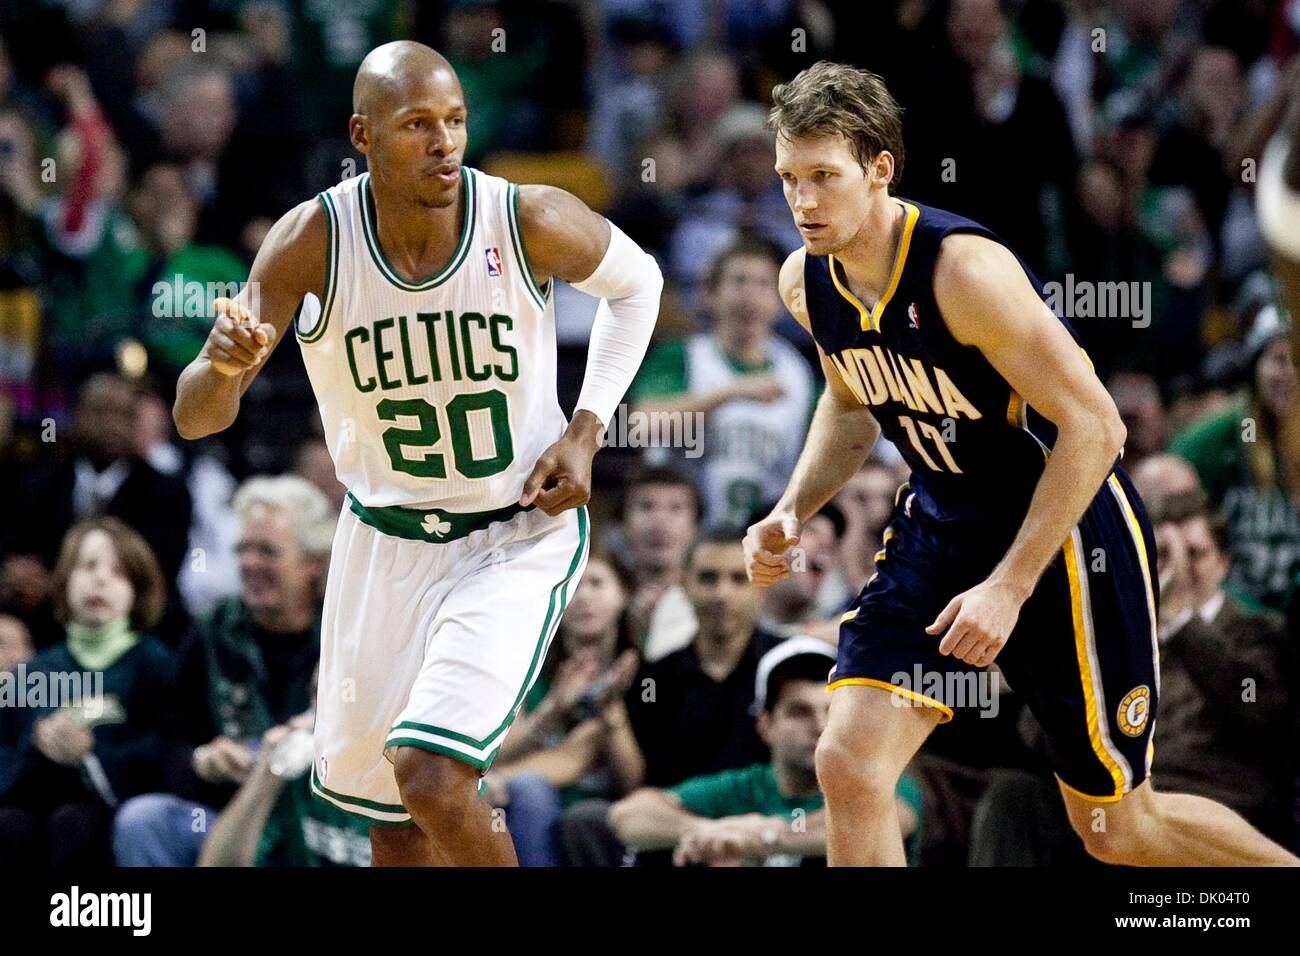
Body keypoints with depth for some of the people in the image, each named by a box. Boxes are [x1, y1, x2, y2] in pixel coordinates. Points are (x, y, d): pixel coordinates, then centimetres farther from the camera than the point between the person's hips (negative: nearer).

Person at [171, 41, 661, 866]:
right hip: (384, 543, 3)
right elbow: (194, 420, -20)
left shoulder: (532, 223, -19)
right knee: (392, 817, 13)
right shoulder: (313, 242, -17)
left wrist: (587, 428, -6)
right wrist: (223, 367, -43)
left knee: (433, 777, -20)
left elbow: (635, 282, 5)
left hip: (519, 540, -3)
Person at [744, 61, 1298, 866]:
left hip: (1070, 534, -6)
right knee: (850, 769, -14)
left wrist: (1010, 585, -27)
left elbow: (1094, 427, -26)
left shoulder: (965, 271, -28)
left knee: (1118, 829, 7)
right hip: (942, 527, 6)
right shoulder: (807, 283, -5)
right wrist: (792, 512, 0)